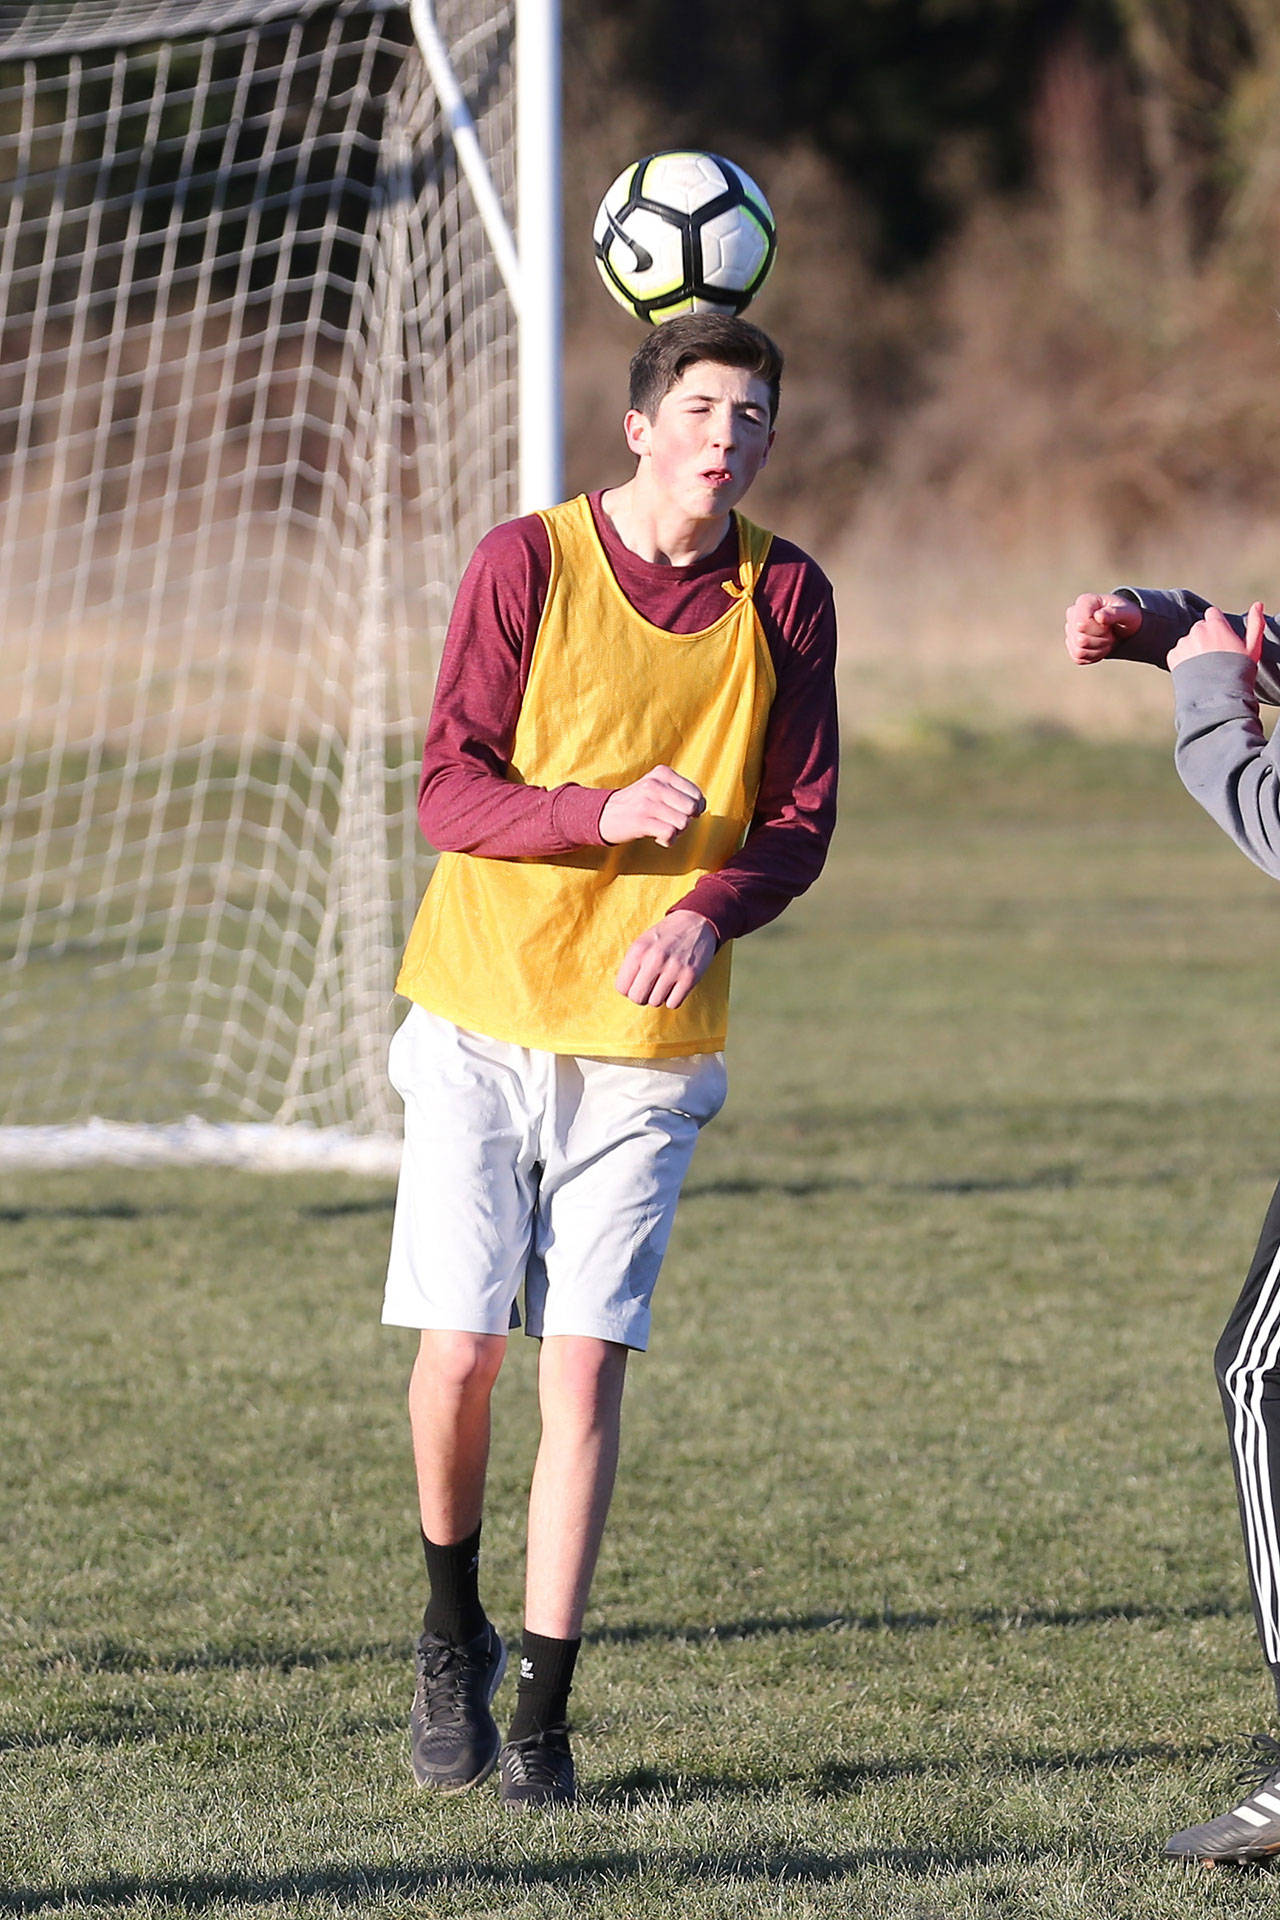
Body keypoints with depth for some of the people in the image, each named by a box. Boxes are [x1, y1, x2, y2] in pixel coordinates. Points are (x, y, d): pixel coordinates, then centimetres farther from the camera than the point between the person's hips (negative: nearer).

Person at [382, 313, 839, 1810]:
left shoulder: (785, 597, 1)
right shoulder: (529, 562, -6)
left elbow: (799, 826, 3)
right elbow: (448, 790, -9)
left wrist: (709, 911, -18)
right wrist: (601, 812, -27)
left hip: (648, 1041, 1)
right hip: (484, 1015, -1)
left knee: (585, 1365, -4)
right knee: (459, 1345, -6)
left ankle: (543, 1715, 2)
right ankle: (452, 1631, 21)